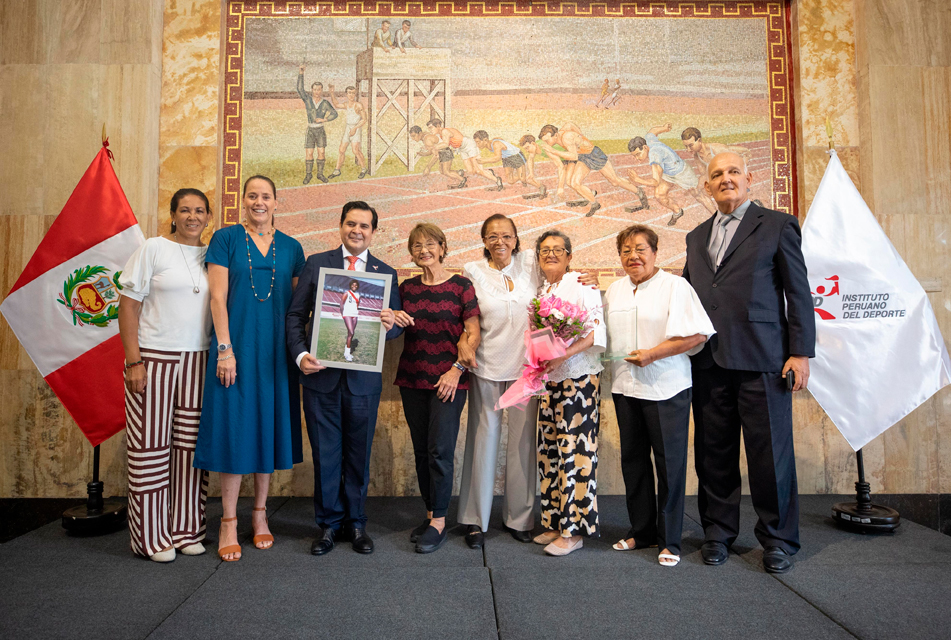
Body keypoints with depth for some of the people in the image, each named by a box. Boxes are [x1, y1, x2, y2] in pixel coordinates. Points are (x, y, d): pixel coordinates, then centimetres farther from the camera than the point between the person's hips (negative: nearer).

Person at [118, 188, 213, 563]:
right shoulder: (153, 249, -1)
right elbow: (128, 306, -4)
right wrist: (133, 361, -11)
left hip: (198, 361, 4)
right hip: (154, 359, -4)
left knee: (190, 445, 8)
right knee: (151, 445, 2)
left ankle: (186, 530, 21)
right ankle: (151, 537, 15)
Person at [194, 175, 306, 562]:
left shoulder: (291, 248, 10)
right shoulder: (226, 239, 2)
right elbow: (218, 297, -4)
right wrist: (224, 348, -12)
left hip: (276, 351, 3)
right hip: (237, 346, -3)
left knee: (269, 425, 8)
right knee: (234, 428, 0)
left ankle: (260, 515, 23)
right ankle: (229, 523, 13)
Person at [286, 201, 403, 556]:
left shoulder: (386, 273, 8)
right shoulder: (316, 263, 6)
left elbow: (396, 324, 7)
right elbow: (296, 314, 4)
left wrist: (391, 324, -16)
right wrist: (300, 354, -10)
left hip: (363, 377, 1)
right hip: (320, 374, 0)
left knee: (359, 454, 10)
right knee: (325, 453, 8)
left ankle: (355, 523, 27)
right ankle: (328, 523, 25)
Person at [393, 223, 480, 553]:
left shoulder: (460, 285, -3)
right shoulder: (407, 288, 10)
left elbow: (473, 334, -5)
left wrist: (457, 369, -13)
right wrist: (395, 321, -6)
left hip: (448, 381, -4)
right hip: (412, 380, 5)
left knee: (440, 451, -5)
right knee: (421, 451, 11)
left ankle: (439, 522, 8)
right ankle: (430, 513, 25)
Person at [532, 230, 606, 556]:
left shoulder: (581, 286, -5)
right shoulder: (539, 291, 15)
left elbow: (595, 331, -15)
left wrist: (563, 355, -25)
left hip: (578, 378, -7)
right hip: (548, 380, 7)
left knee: (574, 449, -6)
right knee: (549, 450, 8)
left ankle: (574, 531, 3)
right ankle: (555, 523, 20)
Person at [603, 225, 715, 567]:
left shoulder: (674, 285, -5)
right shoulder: (614, 291, 13)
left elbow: (698, 335, -12)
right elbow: (606, 335, 25)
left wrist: (653, 354, -18)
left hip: (666, 388, -6)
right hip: (625, 386, 6)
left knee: (669, 462, 1)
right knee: (633, 459, 13)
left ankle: (670, 541, 14)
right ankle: (641, 531, 28)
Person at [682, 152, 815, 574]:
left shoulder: (778, 226, 5)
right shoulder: (696, 237, 18)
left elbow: (798, 292, 0)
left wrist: (801, 352, -6)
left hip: (761, 359, -4)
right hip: (709, 361, 4)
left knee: (770, 452, 3)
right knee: (714, 453, 9)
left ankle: (778, 539, 20)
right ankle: (718, 533, 24)